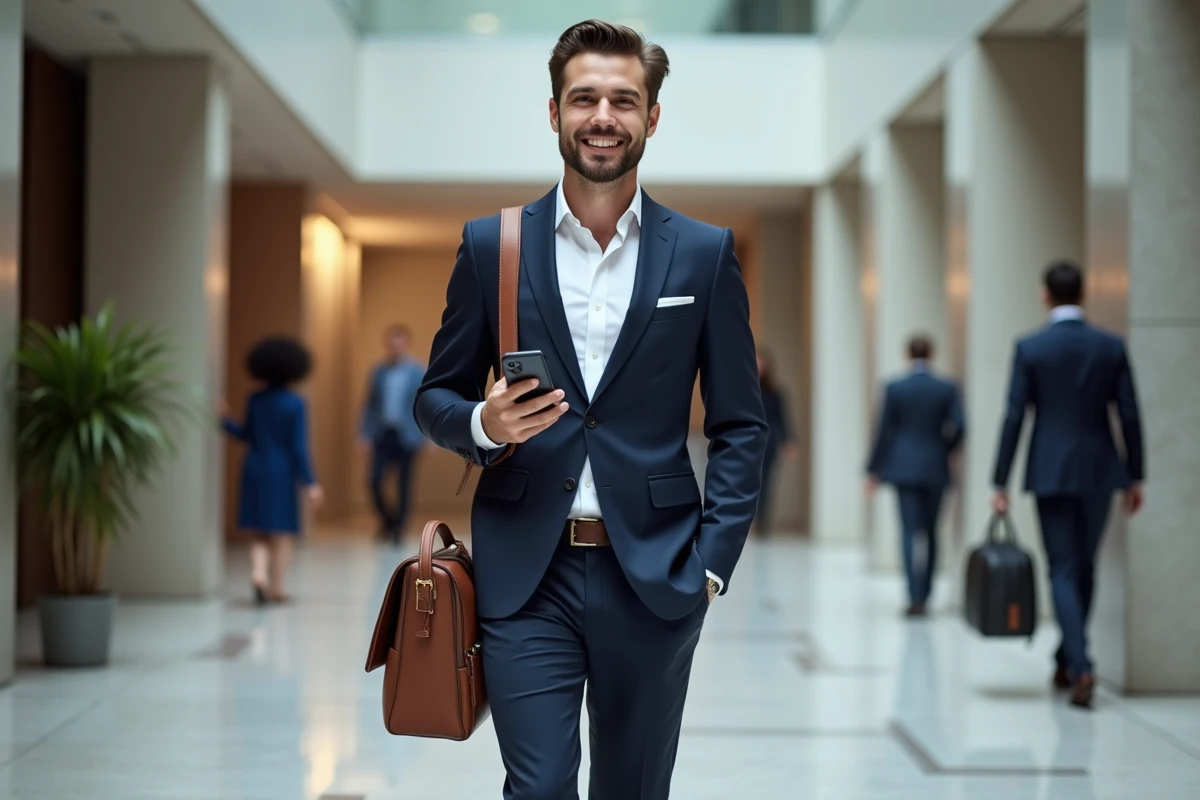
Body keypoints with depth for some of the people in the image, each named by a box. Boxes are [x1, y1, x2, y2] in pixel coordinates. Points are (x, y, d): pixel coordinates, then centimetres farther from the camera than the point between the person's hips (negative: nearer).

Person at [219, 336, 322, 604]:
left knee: (260, 532, 12)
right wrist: (309, 482, -9)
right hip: (282, 472, -3)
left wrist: (226, 419, 23)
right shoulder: (295, 404, -10)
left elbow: (245, 434, 8)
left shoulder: (256, 400, 0)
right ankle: (276, 588, 10)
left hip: (255, 469, 3)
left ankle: (258, 573, -11)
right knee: (282, 534, 8)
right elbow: (299, 446, -13)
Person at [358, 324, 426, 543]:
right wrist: (364, 434, 0)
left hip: (406, 436, -2)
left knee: (403, 485, 3)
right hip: (382, 434, 2)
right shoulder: (378, 372, 5)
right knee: (375, 481, -7)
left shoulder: (419, 372, -3)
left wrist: (428, 436, -8)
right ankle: (387, 521, 17)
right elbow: (369, 404, 8)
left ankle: (398, 530, 15)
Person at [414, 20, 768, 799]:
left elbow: (741, 427, 6)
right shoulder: (491, 245, 4)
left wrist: (713, 561, -5)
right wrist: (482, 423, -12)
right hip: (527, 580, 0)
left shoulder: (704, 254, 4)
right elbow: (436, 397, 11)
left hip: (653, 579, 1)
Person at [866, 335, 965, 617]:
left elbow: (884, 431, -2)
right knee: (930, 532, 13)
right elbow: (958, 427, -6)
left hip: (904, 467, -1)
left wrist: (874, 469, 5)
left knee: (911, 532, -3)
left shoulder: (895, 388, -4)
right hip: (935, 469, 2)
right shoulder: (947, 389, -1)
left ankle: (915, 598, -12)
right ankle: (924, 593, 18)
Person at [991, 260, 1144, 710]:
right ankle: (1067, 661, 26)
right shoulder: (1112, 347, -1)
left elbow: (1014, 418, -7)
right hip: (1099, 470, 2)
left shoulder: (1030, 348, -6)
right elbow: (1129, 416, 0)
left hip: (1050, 472, -2)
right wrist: (1135, 477, 10)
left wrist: (1001, 484, -2)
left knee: (1063, 571, 0)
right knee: (1084, 568, 16)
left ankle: (1080, 667, -15)